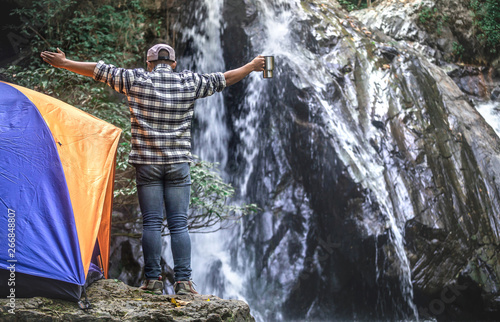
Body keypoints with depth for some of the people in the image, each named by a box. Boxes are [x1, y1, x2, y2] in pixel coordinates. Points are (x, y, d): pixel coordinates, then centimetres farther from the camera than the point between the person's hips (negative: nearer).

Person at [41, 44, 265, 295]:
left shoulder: (137, 80, 0)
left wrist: (64, 63, 16)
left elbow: (100, 71, 5)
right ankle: (183, 280, 1)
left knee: (151, 222, 3)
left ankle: (152, 279, 5)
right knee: (179, 223, 3)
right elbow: (223, 79, 15)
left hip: (147, 164, 0)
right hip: (178, 164, 1)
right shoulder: (189, 82, 3)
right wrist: (252, 67, 30)